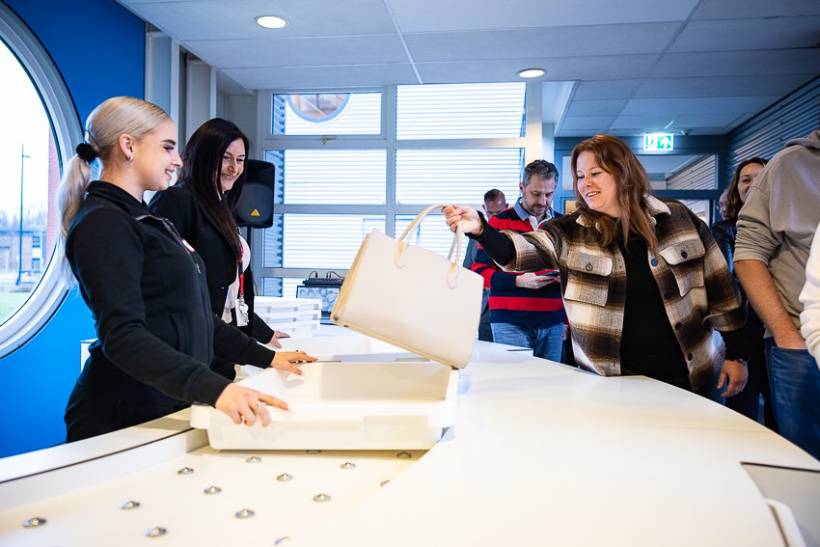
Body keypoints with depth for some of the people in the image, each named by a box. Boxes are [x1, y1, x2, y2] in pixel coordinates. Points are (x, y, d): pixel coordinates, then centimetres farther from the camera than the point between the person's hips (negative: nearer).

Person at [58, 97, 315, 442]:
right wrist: (213, 389, -39)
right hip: (123, 418, -9)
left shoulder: (143, 219, 14)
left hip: (166, 408, 9)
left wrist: (265, 358, 8)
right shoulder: (103, 224, -15)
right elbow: (123, 336, -27)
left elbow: (189, 318, 15)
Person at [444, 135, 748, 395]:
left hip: (687, 374, 1)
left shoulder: (678, 219, 0)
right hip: (614, 378, -1)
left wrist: (736, 354, 5)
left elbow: (719, 287, 5)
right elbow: (517, 251, -18)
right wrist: (479, 228, -37)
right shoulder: (570, 232, -2)